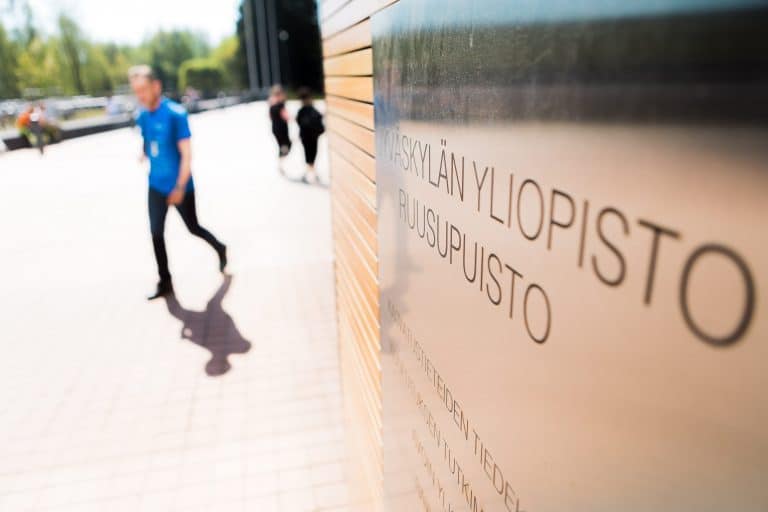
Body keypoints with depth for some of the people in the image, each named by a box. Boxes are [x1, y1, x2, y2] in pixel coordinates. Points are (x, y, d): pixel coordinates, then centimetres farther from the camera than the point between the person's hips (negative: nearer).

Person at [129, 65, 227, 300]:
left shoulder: (175, 113, -17)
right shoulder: (142, 116, 2)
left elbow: (186, 154, -18)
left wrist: (180, 187, -20)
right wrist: (144, 153, 1)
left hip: (180, 187, -5)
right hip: (156, 186, 5)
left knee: (193, 228, 11)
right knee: (156, 233, 5)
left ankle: (220, 249, 41)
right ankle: (165, 282, 18)